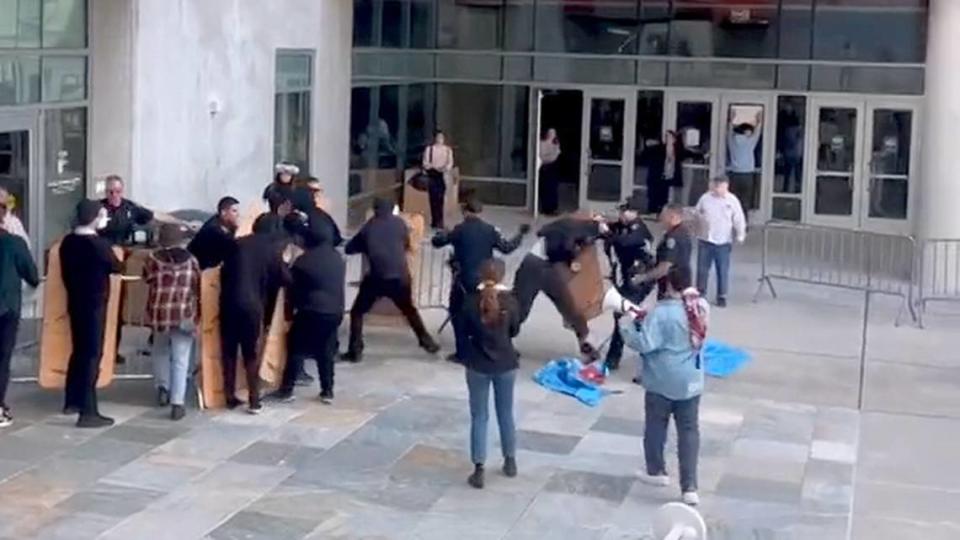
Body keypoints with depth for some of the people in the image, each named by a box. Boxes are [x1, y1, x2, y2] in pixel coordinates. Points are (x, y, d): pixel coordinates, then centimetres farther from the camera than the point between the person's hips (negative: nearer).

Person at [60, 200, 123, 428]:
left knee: (79, 351, 19)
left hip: (74, 303, 8)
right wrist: (118, 261, 18)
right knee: (92, 354, -6)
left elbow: (65, 272, 11)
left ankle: (72, 401, 30)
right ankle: (88, 412, -8)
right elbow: (116, 267, -4)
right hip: (94, 305, -8)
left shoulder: (67, 242, 3)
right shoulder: (99, 243, -19)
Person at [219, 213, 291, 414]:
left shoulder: (237, 244, 9)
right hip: (252, 304, -2)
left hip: (229, 302, 2)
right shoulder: (272, 249, 1)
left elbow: (224, 272, 11)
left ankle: (230, 397, 17)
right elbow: (284, 278, 7)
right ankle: (254, 401, 6)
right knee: (251, 353, 7)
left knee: (229, 351, 12)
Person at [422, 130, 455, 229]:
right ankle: (435, 221, 5)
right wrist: (435, 167, -18)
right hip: (432, 176, -1)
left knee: (440, 199, -6)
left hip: (443, 176, 1)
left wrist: (446, 168, -22)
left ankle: (439, 222, -2)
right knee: (433, 199, -2)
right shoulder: (429, 149, 1)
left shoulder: (448, 150, 6)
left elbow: (450, 163, -1)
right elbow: (425, 163, -3)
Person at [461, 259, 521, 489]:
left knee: (479, 417, 6)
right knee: (506, 413, 18)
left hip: (477, 364, -1)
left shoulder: (472, 301, -11)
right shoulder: (510, 301, -11)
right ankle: (510, 461, 30)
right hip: (505, 364, 1)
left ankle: (479, 470, 4)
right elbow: (515, 331, 2)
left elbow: (464, 330, -1)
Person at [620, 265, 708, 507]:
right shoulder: (701, 307, -3)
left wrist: (627, 326, -8)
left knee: (656, 427, 17)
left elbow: (644, 344, -24)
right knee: (689, 431, 7)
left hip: (662, 382, -5)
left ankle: (656, 471, 35)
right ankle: (690, 487, 3)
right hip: (691, 382, 5)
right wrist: (646, 320, 13)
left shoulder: (661, 313, -23)